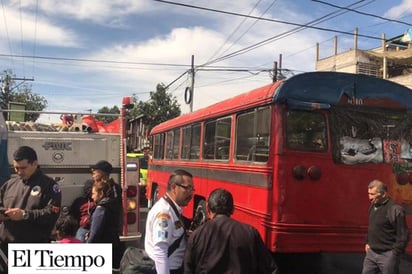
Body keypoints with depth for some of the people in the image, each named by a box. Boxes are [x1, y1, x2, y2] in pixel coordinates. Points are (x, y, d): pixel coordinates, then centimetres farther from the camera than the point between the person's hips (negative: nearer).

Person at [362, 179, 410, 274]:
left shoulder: (395, 210, -18)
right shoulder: (373, 207, 7)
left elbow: (403, 236, -17)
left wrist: (395, 254, -16)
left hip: (387, 255, -7)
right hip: (371, 253, 8)